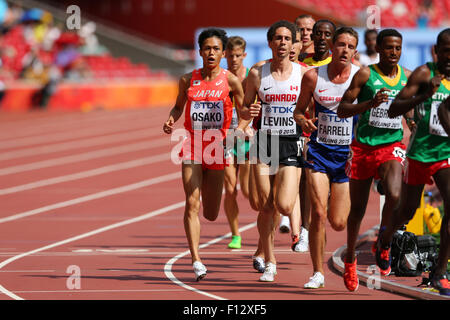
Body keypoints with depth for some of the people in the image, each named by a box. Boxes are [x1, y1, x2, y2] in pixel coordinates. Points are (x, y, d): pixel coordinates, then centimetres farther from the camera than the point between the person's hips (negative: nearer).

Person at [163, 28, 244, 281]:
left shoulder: (230, 81, -1)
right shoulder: (188, 80, 4)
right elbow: (179, 106, 19)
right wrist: (171, 120, -1)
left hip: (217, 148, -1)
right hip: (192, 147, 1)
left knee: (211, 214, 8)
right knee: (192, 204, -14)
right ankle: (196, 260, -13)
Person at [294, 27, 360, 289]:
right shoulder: (313, 76, -3)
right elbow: (299, 110, 8)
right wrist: (303, 121, -16)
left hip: (347, 154, 0)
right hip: (319, 151, 0)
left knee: (338, 223, 1)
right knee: (318, 213, -13)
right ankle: (318, 272, 0)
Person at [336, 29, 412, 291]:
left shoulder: (407, 77, 6)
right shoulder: (365, 75, -6)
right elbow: (342, 110, -9)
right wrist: (370, 103, -24)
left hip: (392, 146, 2)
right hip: (364, 147, -1)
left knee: (394, 195, -25)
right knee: (358, 208, 7)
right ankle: (350, 259, 28)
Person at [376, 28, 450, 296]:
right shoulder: (424, 74, -10)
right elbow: (393, 110, -15)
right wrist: (424, 96, -29)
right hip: (420, 152, -2)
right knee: (407, 211, 12)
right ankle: (386, 240, 48)